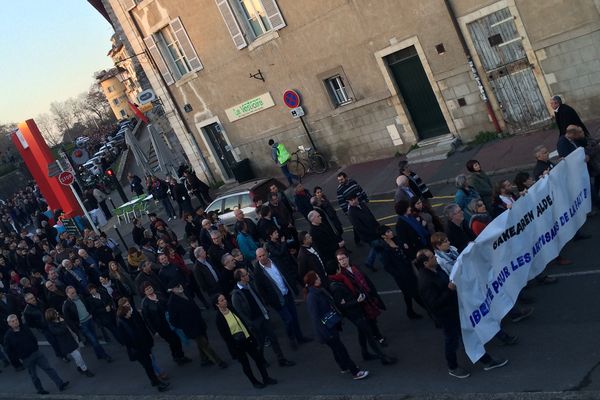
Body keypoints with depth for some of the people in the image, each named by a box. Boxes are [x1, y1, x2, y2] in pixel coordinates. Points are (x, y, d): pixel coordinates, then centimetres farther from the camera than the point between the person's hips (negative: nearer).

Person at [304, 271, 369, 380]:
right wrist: (326, 334, -23)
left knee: (337, 347, 24)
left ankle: (344, 367, 43)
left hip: (332, 325, 9)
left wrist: (338, 318, 20)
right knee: (341, 349, 0)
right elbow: (315, 318, -24)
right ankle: (355, 372, 10)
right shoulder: (312, 297, -24)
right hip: (326, 329, -9)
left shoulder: (319, 291, 2)